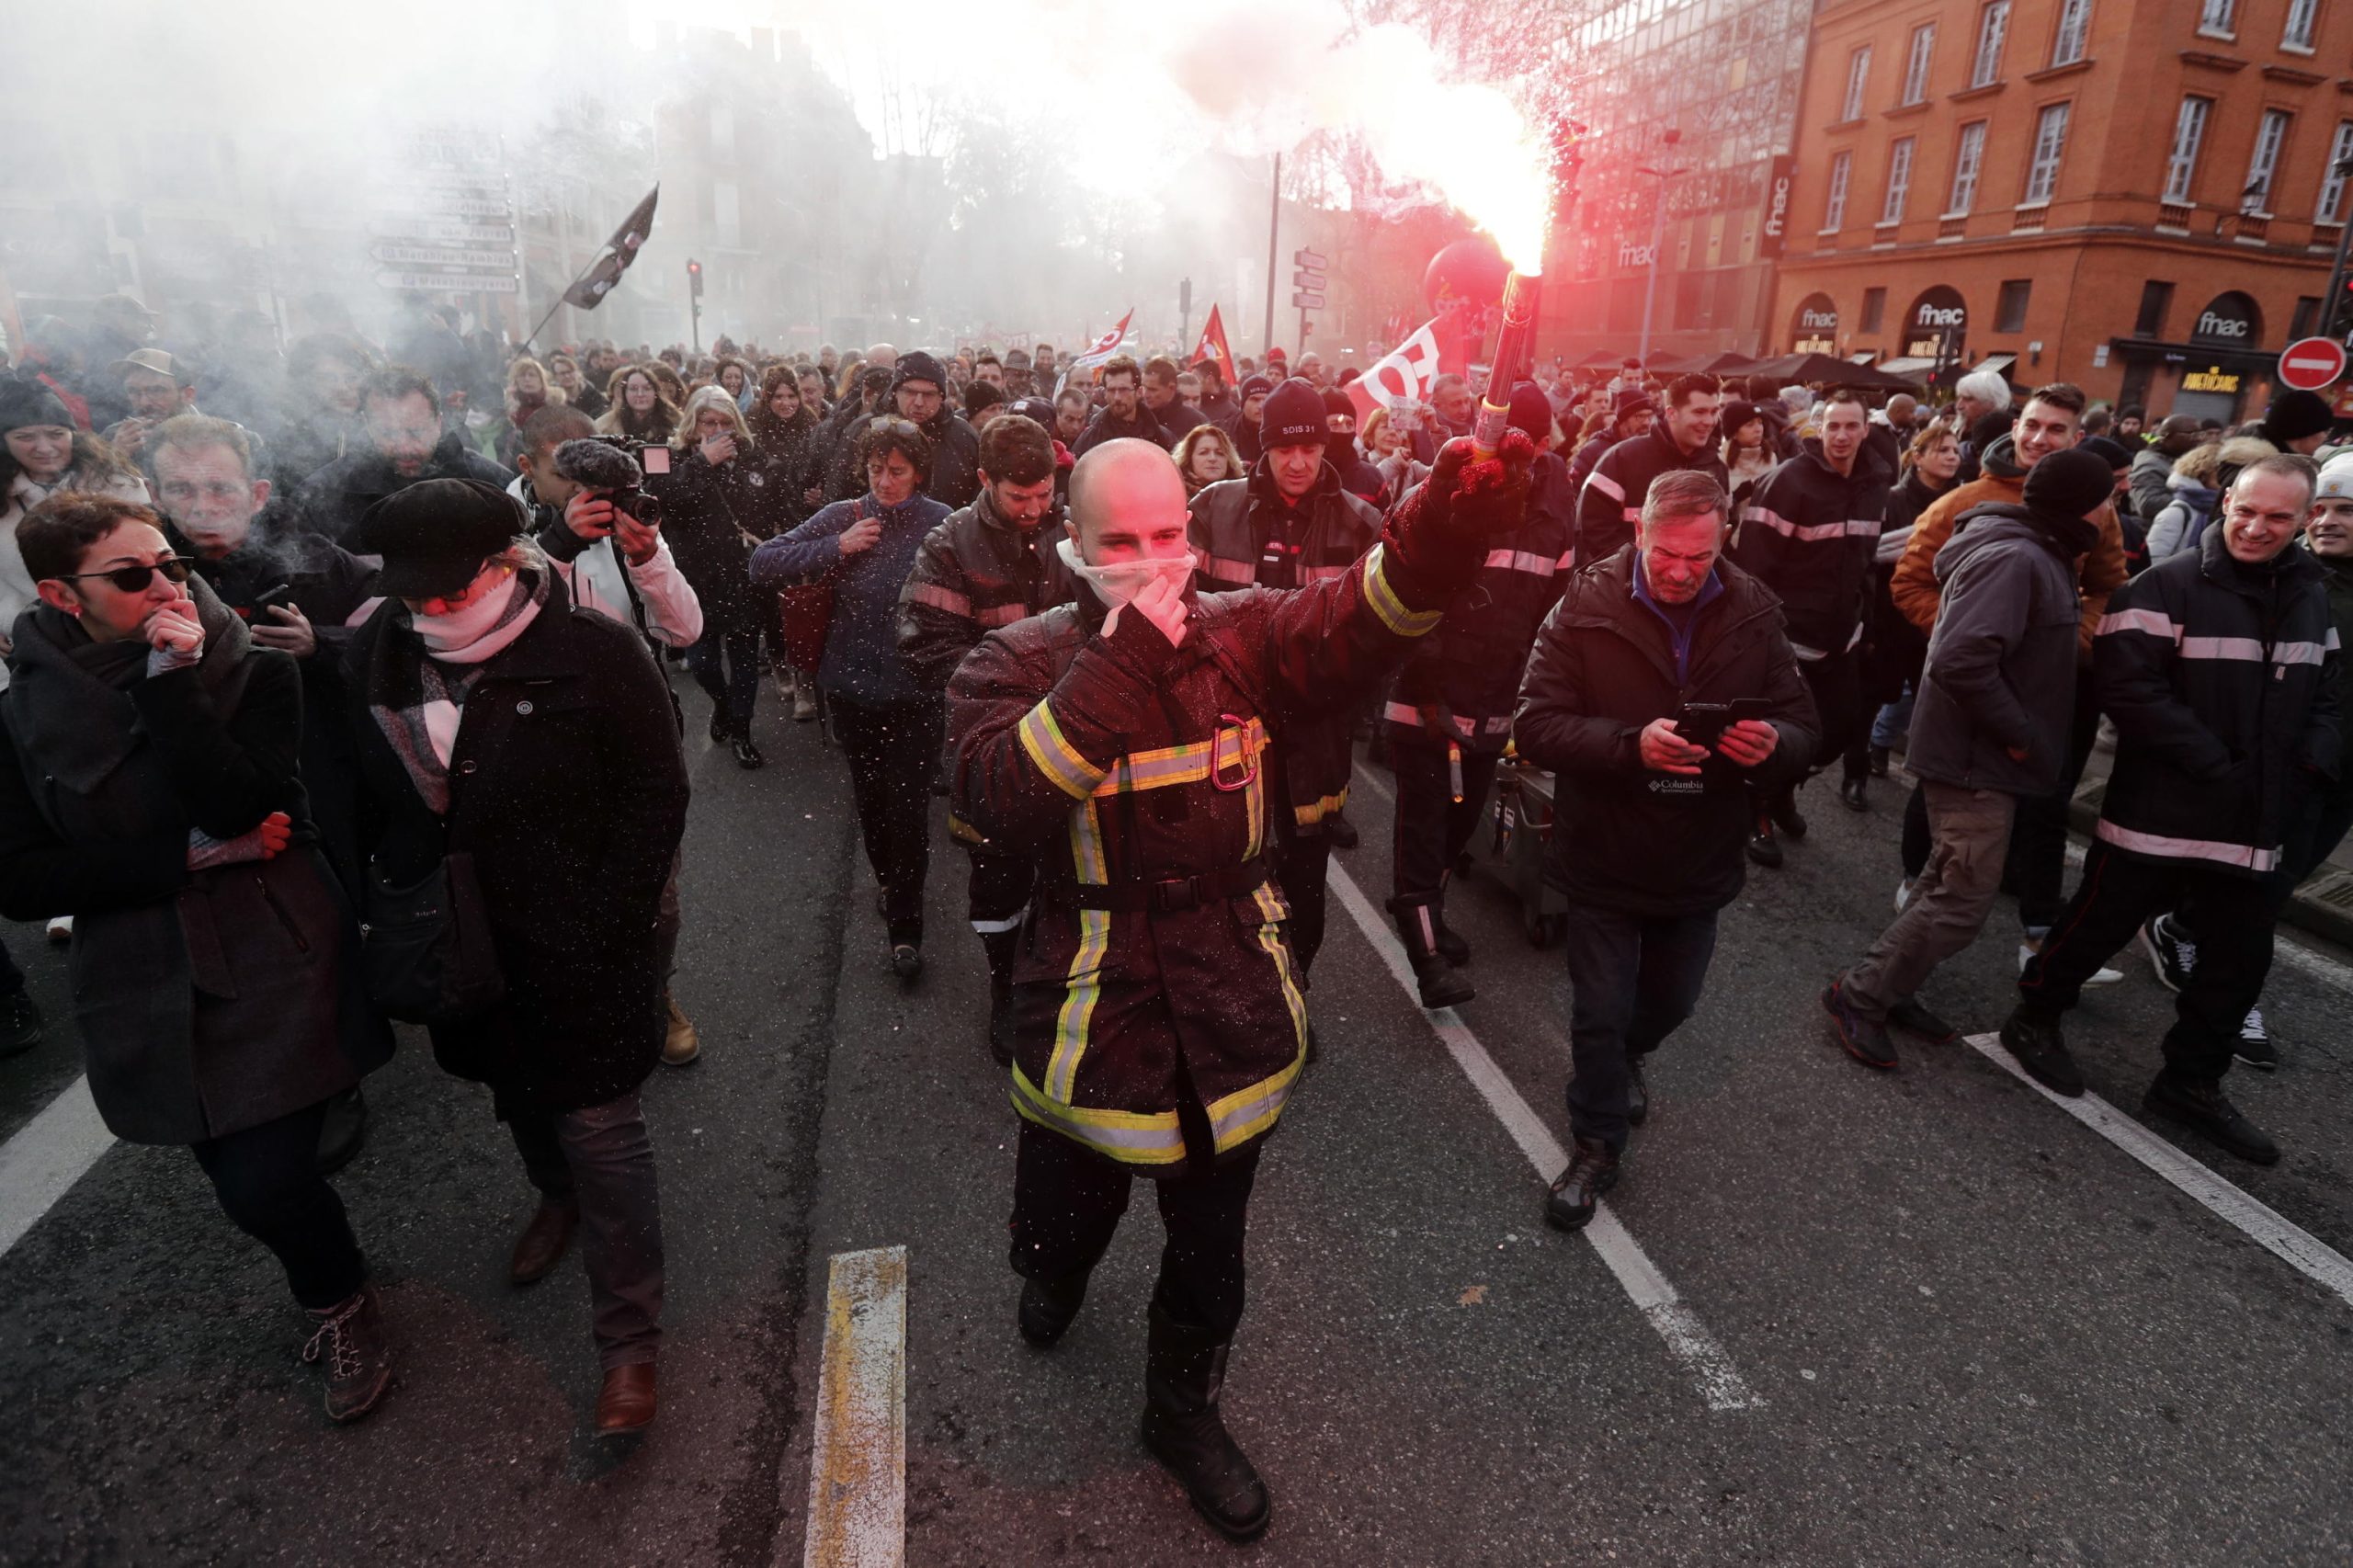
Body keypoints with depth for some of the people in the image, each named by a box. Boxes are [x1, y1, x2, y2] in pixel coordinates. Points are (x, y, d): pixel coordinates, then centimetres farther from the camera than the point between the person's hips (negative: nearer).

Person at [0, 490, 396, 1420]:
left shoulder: (254, 674, -5)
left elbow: (243, 809, -21)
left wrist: (174, 681, -23)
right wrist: (195, 855, -15)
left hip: (275, 975, -3)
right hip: (151, 994, 3)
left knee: (264, 1188, -8)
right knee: (246, 1184, 12)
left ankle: (340, 1303, 25)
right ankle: (335, 1292, 42)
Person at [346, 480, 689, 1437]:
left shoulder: (595, 654, -17)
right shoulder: (379, 653, -1)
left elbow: (655, 799, -14)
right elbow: (370, 792, 11)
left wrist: (606, 929, -18)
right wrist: (392, 893, 2)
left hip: (579, 948, -5)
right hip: (464, 947, 6)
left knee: (600, 1128, -1)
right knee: (517, 1096, 26)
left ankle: (630, 1340, 14)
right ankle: (558, 1198, 57)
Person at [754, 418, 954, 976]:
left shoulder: (942, 523, -10)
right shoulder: (842, 517, -1)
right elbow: (763, 564, -5)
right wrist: (835, 548, -14)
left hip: (916, 692, -3)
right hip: (852, 685, 4)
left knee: (908, 804, 0)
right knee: (870, 797, 19)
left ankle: (905, 926, 15)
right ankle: (889, 882, 45)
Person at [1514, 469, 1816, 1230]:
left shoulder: (1754, 613, -5)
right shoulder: (1587, 607, -15)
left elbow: (1802, 731, -2)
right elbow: (1534, 725, -20)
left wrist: (1771, 743, -26)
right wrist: (1632, 744, -35)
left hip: (1700, 862, 4)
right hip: (1604, 856, -3)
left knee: (1671, 1001, 23)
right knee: (1600, 1012, 8)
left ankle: (1625, 1058, 57)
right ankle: (1597, 1145, 31)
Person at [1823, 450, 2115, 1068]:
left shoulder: (2035, 554, 12)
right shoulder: (2014, 560, -21)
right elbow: (1961, 661, -31)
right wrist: (2018, 733, -21)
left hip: (1979, 754, 11)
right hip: (1974, 758, -11)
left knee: (1949, 882, 17)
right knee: (1965, 897, -6)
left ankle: (1891, 991, 26)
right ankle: (1859, 996, 3)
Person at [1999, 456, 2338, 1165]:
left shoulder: (2311, 595, 12)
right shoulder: (2165, 586, -11)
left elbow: (2324, 690, 20)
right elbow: (2130, 690, -19)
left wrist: (2313, 755, 0)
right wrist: (2213, 764, -22)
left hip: (2257, 822, 6)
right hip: (2160, 810, -6)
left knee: (2240, 960, 12)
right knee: (2100, 924, 6)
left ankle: (2191, 1082, 28)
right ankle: (2034, 1020, 29)